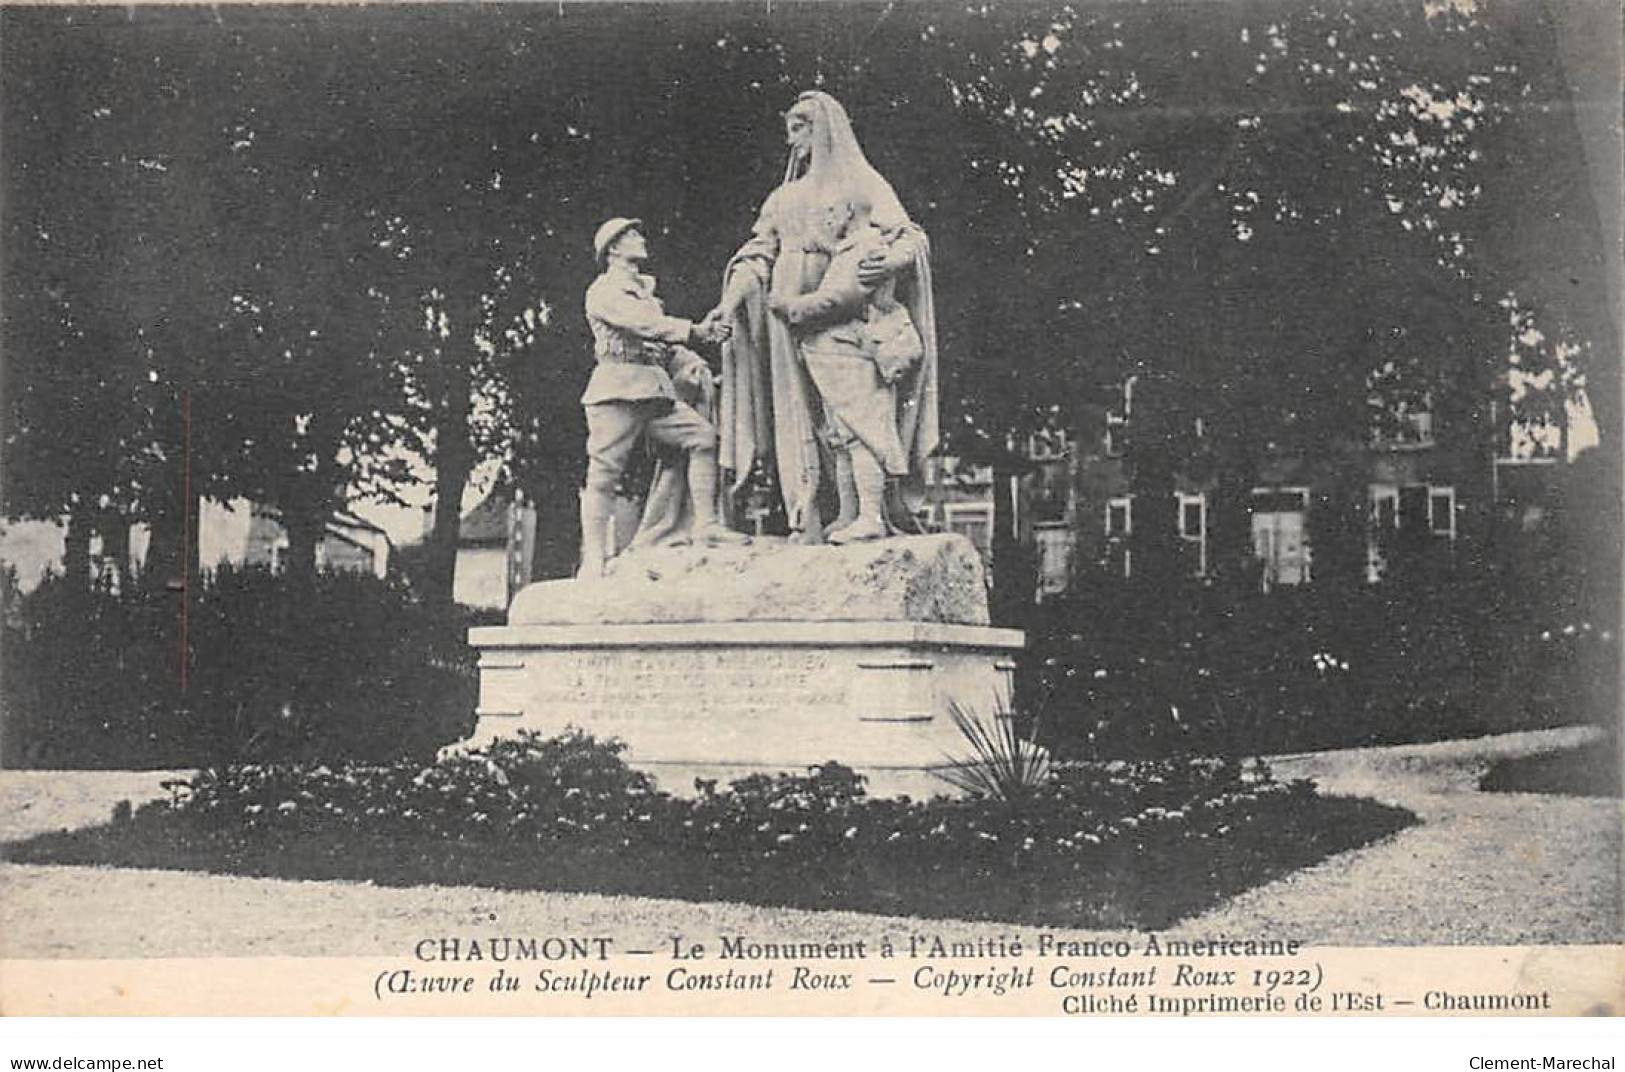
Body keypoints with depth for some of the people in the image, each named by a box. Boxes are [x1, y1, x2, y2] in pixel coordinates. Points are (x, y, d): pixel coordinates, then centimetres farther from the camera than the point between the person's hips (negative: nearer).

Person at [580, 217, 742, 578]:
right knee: (605, 471, -8)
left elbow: (661, 340, 25)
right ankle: (594, 556, -7)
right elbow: (642, 324, -15)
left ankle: (704, 522, -11)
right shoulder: (604, 291, 1)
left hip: (655, 389, 7)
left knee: (702, 434, -10)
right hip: (617, 387, -7)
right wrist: (694, 331, -20)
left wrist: (690, 362, 5)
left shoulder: (645, 291, 27)